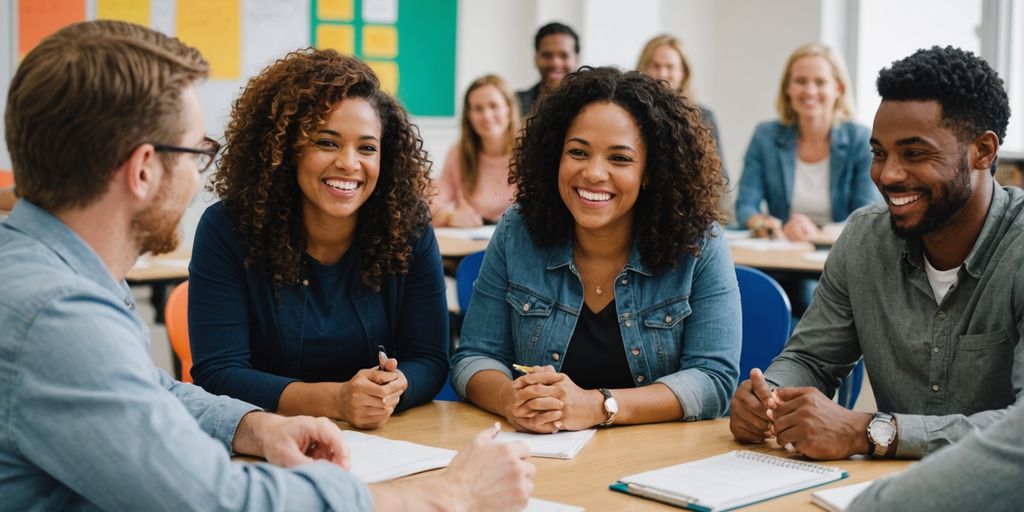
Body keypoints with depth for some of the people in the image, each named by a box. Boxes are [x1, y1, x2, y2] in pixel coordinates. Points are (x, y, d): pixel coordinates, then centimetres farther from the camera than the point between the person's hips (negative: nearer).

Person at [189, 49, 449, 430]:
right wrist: (335, 399, -27)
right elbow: (218, 374, -14)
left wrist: (392, 389, -24)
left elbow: (429, 360, 0)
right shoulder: (227, 230, -8)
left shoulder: (409, 231, -2)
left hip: (381, 445, 3)